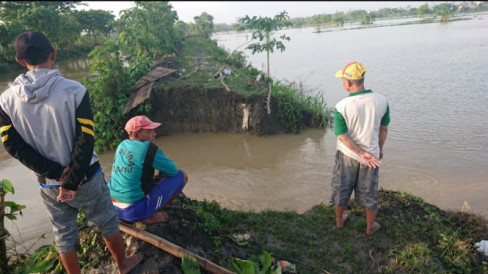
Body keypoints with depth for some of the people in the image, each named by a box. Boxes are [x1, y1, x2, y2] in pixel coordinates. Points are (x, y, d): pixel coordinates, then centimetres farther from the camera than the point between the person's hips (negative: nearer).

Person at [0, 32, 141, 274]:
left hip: (49, 185, 3)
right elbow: (85, 139, -21)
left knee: (63, 235, 20)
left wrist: (57, 173, -11)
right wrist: (72, 182, -13)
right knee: (107, 222, 19)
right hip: (86, 179, -2)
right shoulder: (73, 90, -19)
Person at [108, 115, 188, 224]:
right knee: (182, 175, -2)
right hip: (136, 212, -8)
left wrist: (157, 176, 14)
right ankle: (151, 215, 0)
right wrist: (161, 173, 14)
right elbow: (172, 171, -6)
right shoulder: (148, 148, -15)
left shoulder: (122, 145, 8)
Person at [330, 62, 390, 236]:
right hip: (372, 155, 2)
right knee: (369, 193, 20)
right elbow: (383, 129, -1)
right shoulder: (382, 101, -13)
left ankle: (339, 221, 40)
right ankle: (370, 227, 38)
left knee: (341, 190, 21)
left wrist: (361, 154, -14)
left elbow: (342, 137, -19)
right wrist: (379, 149, 13)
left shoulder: (341, 107, -21)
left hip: (347, 156, -2)